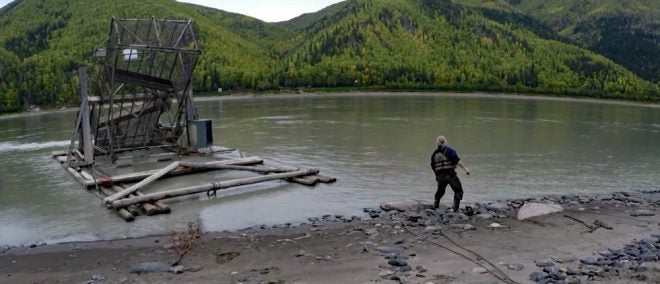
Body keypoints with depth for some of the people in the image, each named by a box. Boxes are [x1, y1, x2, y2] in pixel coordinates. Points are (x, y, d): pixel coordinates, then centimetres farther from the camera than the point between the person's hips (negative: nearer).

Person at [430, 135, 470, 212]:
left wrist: (437, 175, 27)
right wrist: (465, 168, -21)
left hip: (440, 176, 5)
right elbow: (457, 160, -19)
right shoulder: (449, 150, -8)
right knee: (458, 191, 4)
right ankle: (456, 209, -4)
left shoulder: (435, 154, 9)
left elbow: (433, 166, 14)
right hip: (450, 175, -5)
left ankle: (435, 206, 27)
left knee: (440, 191, 24)